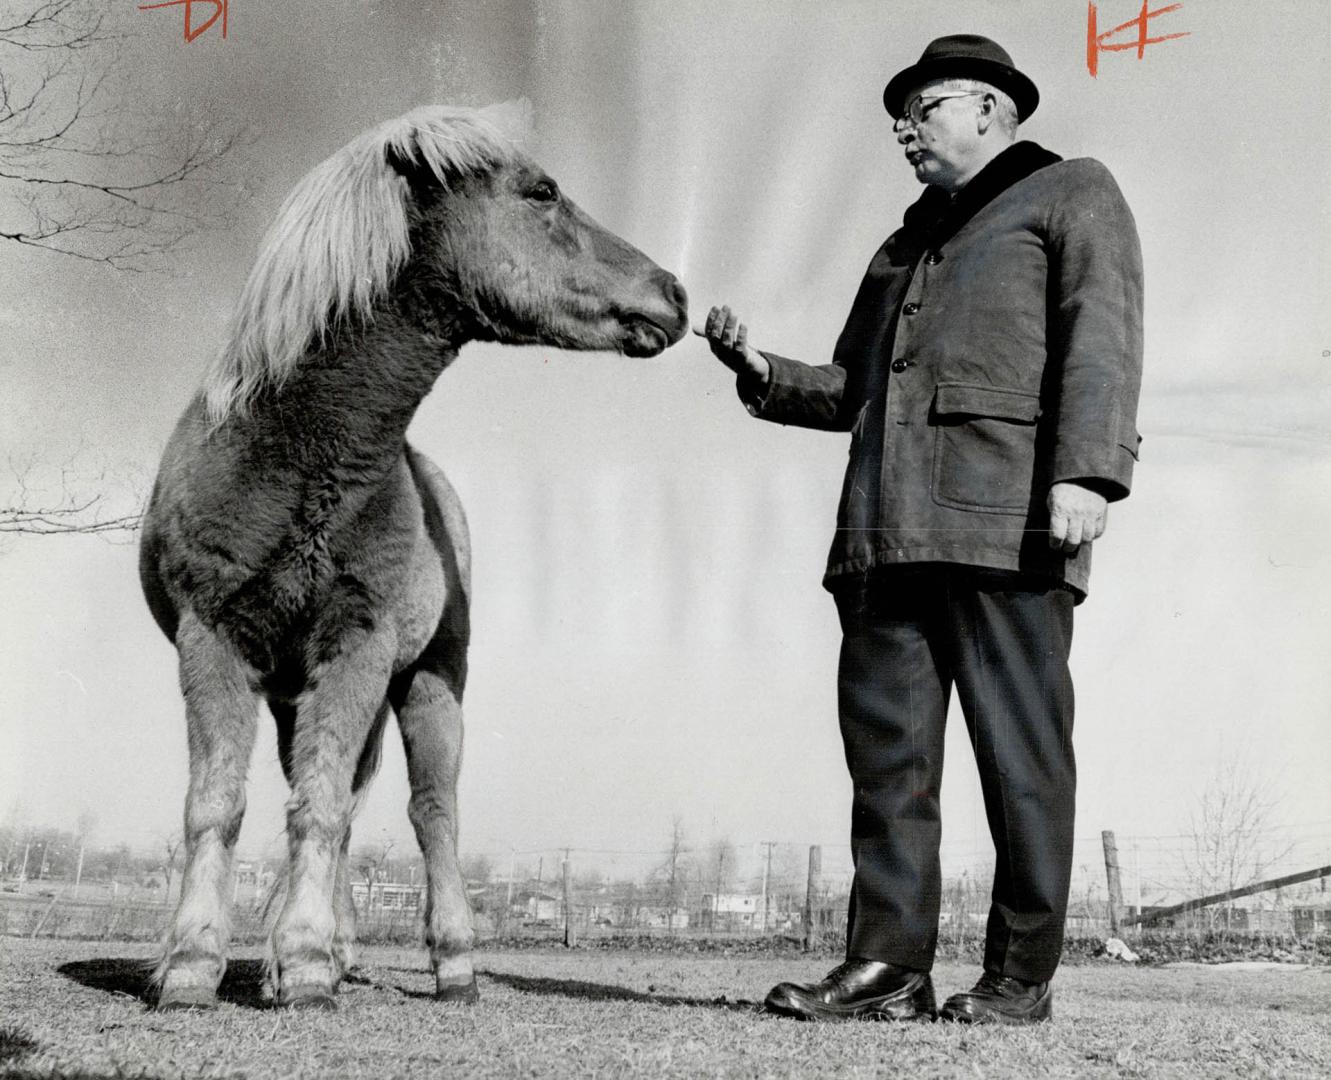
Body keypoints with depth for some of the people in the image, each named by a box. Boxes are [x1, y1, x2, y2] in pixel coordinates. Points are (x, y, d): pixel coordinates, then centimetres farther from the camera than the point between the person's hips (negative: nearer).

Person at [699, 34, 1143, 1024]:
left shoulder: (1071, 194, 12)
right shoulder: (909, 242, 32)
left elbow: (1100, 339, -4)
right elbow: (852, 390, 30)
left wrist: (1086, 472, -18)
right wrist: (762, 373, 12)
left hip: (1005, 530, -6)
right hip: (887, 533, 7)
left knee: (1021, 755, -3)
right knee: (886, 754, 1)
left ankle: (1021, 976, 3)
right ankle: (887, 966, 3)